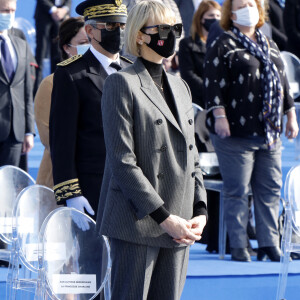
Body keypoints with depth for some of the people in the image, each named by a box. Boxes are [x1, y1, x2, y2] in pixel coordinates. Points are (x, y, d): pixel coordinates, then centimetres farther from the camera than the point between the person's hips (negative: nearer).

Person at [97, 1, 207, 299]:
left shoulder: (180, 87, 17)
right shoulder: (121, 84, -6)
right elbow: (122, 160, -13)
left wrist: (199, 210, 3)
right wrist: (164, 217, -16)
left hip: (177, 225, 7)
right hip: (137, 222, -7)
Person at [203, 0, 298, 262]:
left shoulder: (270, 46, 19)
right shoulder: (224, 46, -1)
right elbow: (213, 83, -9)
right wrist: (219, 115, -17)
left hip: (270, 133, 6)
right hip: (237, 133, -6)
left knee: (270, 190, 6)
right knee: (237, 191, -3)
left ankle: (269, 243, 12)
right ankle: (238, 246, 2)